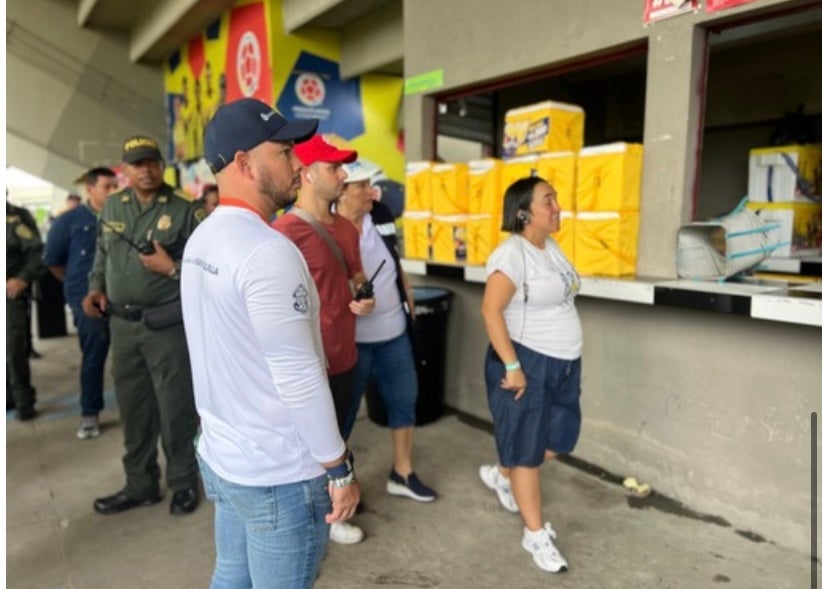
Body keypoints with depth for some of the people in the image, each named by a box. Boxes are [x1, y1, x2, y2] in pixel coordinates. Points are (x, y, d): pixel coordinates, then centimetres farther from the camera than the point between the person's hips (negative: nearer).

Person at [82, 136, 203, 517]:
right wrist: (96, 288, 2)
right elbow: (102, 255, 18)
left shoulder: (184, 211, -5)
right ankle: (140, 484, 30)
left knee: (175, 408, 4)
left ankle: (183, 482, 22)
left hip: (168, 325, -5)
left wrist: (173, 269, -21)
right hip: (122, 324, 5)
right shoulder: (111, 207, 10)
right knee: (133, 409, 14)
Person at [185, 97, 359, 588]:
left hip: (221, 455, 9)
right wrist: (340, 469, -14)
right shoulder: (269, 252, -24)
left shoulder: (202, 241, 4)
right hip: (279, 475, -8)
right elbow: (299, 378, -24)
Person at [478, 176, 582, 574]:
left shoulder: (551, 247, 8)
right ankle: (535, 534, 23)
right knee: (528, 450, 6)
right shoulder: (512, 254, -19)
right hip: (527, 362, -9)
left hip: (562, 362, 9)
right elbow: (491, 310, -24)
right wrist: (511, 366, -23)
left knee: (559, 440, 17)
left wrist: (565, 357, 18)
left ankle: (500, 475, 42)